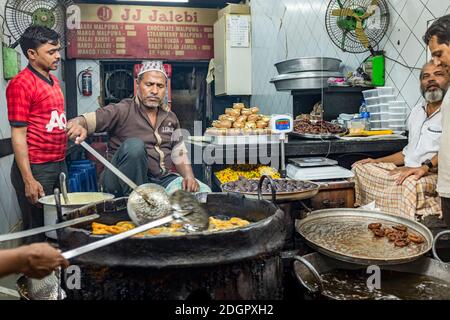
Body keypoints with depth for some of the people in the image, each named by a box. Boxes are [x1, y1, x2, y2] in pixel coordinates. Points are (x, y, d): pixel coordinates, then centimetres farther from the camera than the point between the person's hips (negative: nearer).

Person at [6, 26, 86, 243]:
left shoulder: (53, 80, 14)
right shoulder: (21, 84, -12)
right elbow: (18, 135, -15)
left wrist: (74, 127, 6)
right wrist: (28, 180, -19)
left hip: (59, 165, 8)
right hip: (36, 168, -8)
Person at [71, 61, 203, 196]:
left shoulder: (170, 118, 14)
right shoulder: (121, 111, -3)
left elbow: (179, 154, 17)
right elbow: (87, 120, -13)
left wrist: (189, 176, -2)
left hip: (162, 179, 3)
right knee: (134, 145, -34)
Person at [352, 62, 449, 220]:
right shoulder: (417, 111, 20)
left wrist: (425, 167, -36)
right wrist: (378, 161, 18)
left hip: (436, 175, -8)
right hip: (408, 170, 8)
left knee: (410, 183, -39)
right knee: (360, 167, 0)